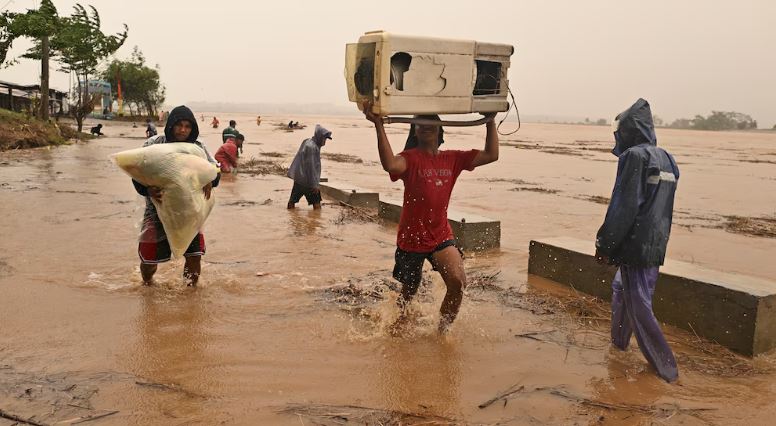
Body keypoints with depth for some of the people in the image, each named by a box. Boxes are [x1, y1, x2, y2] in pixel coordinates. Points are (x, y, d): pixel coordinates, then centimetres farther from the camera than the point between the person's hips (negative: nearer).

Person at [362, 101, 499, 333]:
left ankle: (443, 330, 4)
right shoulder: (411, 158, -13)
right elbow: (390, 164, -37)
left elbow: (491, 155, 0)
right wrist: (378, 125, -40)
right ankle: (397, 326, 48)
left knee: (458, 282, -20)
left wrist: (491, 122, -1)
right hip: (411, 238, -3)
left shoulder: (453, 159, 2)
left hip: (441, 236, 3)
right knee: (409, 292, 15)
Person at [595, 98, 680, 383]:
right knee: (621, 289, 25)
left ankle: (665, 368, 1)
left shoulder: (634, 156, -14)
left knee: (639, 307, -2)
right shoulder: (667, 160, 13)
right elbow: (662, 206, 17)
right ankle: (619, 342, 39)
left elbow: (624, 206, -19)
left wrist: (604, 244, -13)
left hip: (634, 245, -9)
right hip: (657, 246, 9)